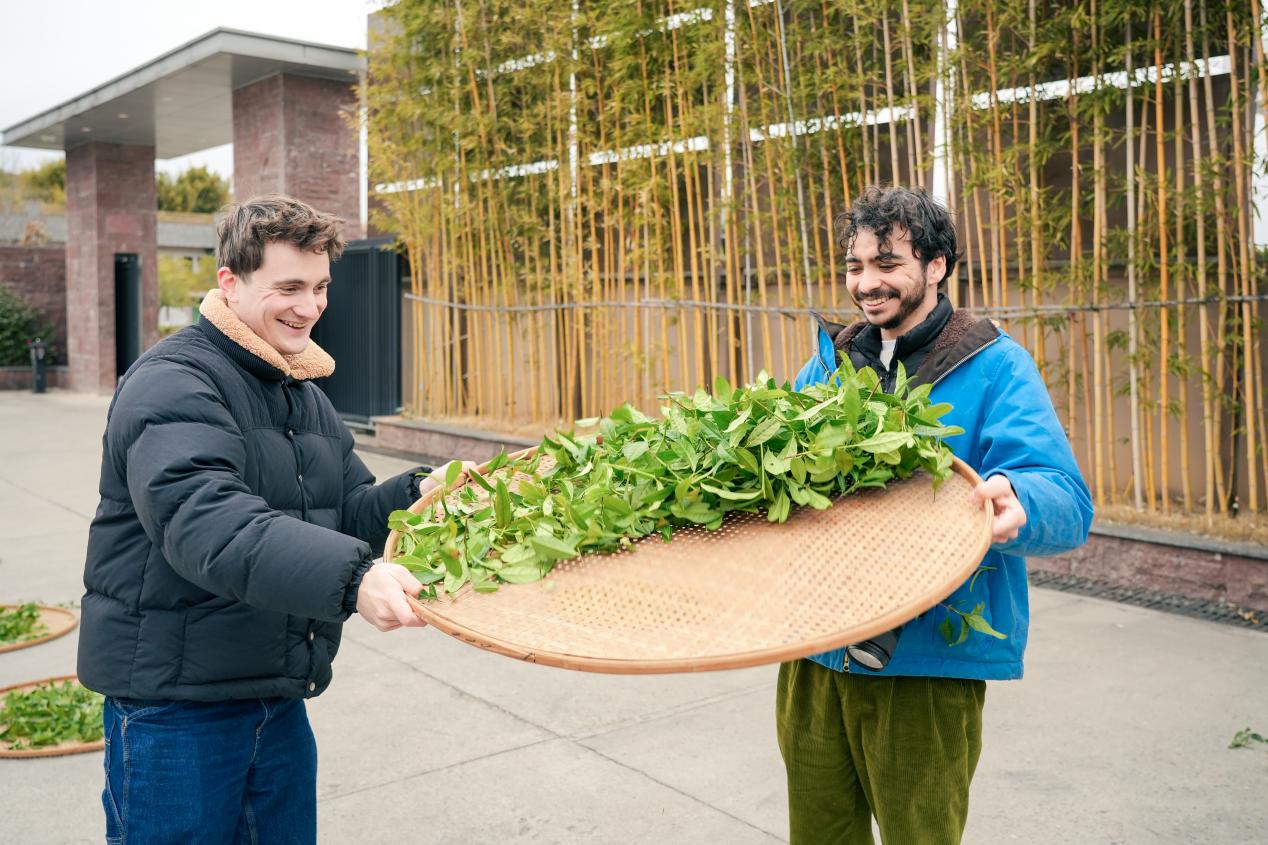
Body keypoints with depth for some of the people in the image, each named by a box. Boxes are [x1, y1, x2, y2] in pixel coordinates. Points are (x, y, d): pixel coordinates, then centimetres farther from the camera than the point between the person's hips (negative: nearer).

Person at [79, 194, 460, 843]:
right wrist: (352, 577, -47)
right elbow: (205, 522, -34)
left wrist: (418, 495, -14)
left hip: (280, 693, 8)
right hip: (174, 700, -8)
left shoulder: (303, 390, 13)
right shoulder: (173, 383, -18)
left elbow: (347, 510, 8)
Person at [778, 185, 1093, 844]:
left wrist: (1014, 501, -41)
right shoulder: (831, 361, 10)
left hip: (927, 665, -5)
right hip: (814, 652, 5)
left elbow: (1068, 505, -17)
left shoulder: (994, 367, -7)